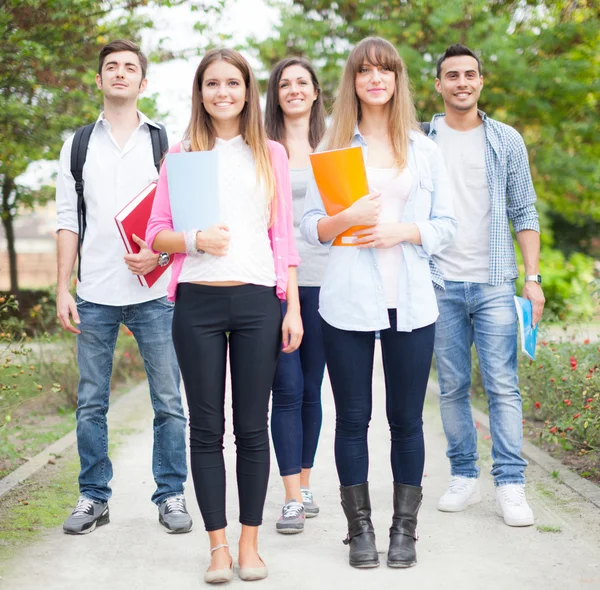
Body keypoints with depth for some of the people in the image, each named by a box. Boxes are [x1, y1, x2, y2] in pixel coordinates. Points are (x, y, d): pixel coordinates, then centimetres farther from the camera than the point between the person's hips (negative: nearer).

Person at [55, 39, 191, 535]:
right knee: (90, 402, 6)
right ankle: (93, 498, 18)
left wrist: (162, 253, -14)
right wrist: (63, 289, 2)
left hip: (153, 292, -1)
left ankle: (171, 495, 12)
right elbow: (68, 222, 9)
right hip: (94, 294, 2)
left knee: (168, 400, 1)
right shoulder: (78, 146, 11)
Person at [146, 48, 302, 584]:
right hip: (198, 301, 0)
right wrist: (195, 240, -14)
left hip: (257, 300, 0)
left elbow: (283, 236, 8)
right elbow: (156, 233, 6)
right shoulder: (181, 155, 9)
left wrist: (294, 307, 2)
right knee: (206, 427, 2)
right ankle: (218, 545, 11)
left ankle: (250, 542, 14)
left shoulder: (271, 155, 10)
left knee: (252, 427, 3)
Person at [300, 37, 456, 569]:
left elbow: (446, 225, 6)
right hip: (348, 302, 0)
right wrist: (344, 221, -15)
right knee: (353, 419, 6)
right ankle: (360, 529, 18)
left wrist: (401, 232, -11)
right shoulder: (333, 147, 6)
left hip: (411, 304, 1)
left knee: (406, 419, 6)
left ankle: (405, 529, 18)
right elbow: (308, 225, 5)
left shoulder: (424, 150, 8)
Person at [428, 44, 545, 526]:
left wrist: (533, 277, -1)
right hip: (440, 284, 1)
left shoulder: (506, 141, 7)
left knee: (503, 386, -5)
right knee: (452, 387, 5)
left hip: (494, 282, 0)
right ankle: (464, 477, 16)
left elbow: (524, 213, 7)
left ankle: (511, 486, -1)